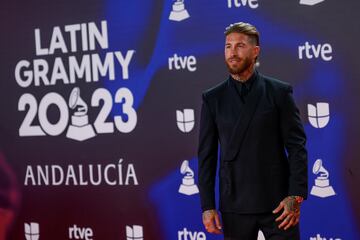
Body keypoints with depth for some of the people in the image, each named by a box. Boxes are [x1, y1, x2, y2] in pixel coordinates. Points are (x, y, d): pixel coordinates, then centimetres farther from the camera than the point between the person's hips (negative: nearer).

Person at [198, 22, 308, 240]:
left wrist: (296, 196, -11)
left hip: (278, 204, -1)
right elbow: (207, 155, 6)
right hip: (235, 207, 1)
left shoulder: (280, 92, 2)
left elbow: (297, 146, -1)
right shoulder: (213, 99, 7)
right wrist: (207, 206, -1)